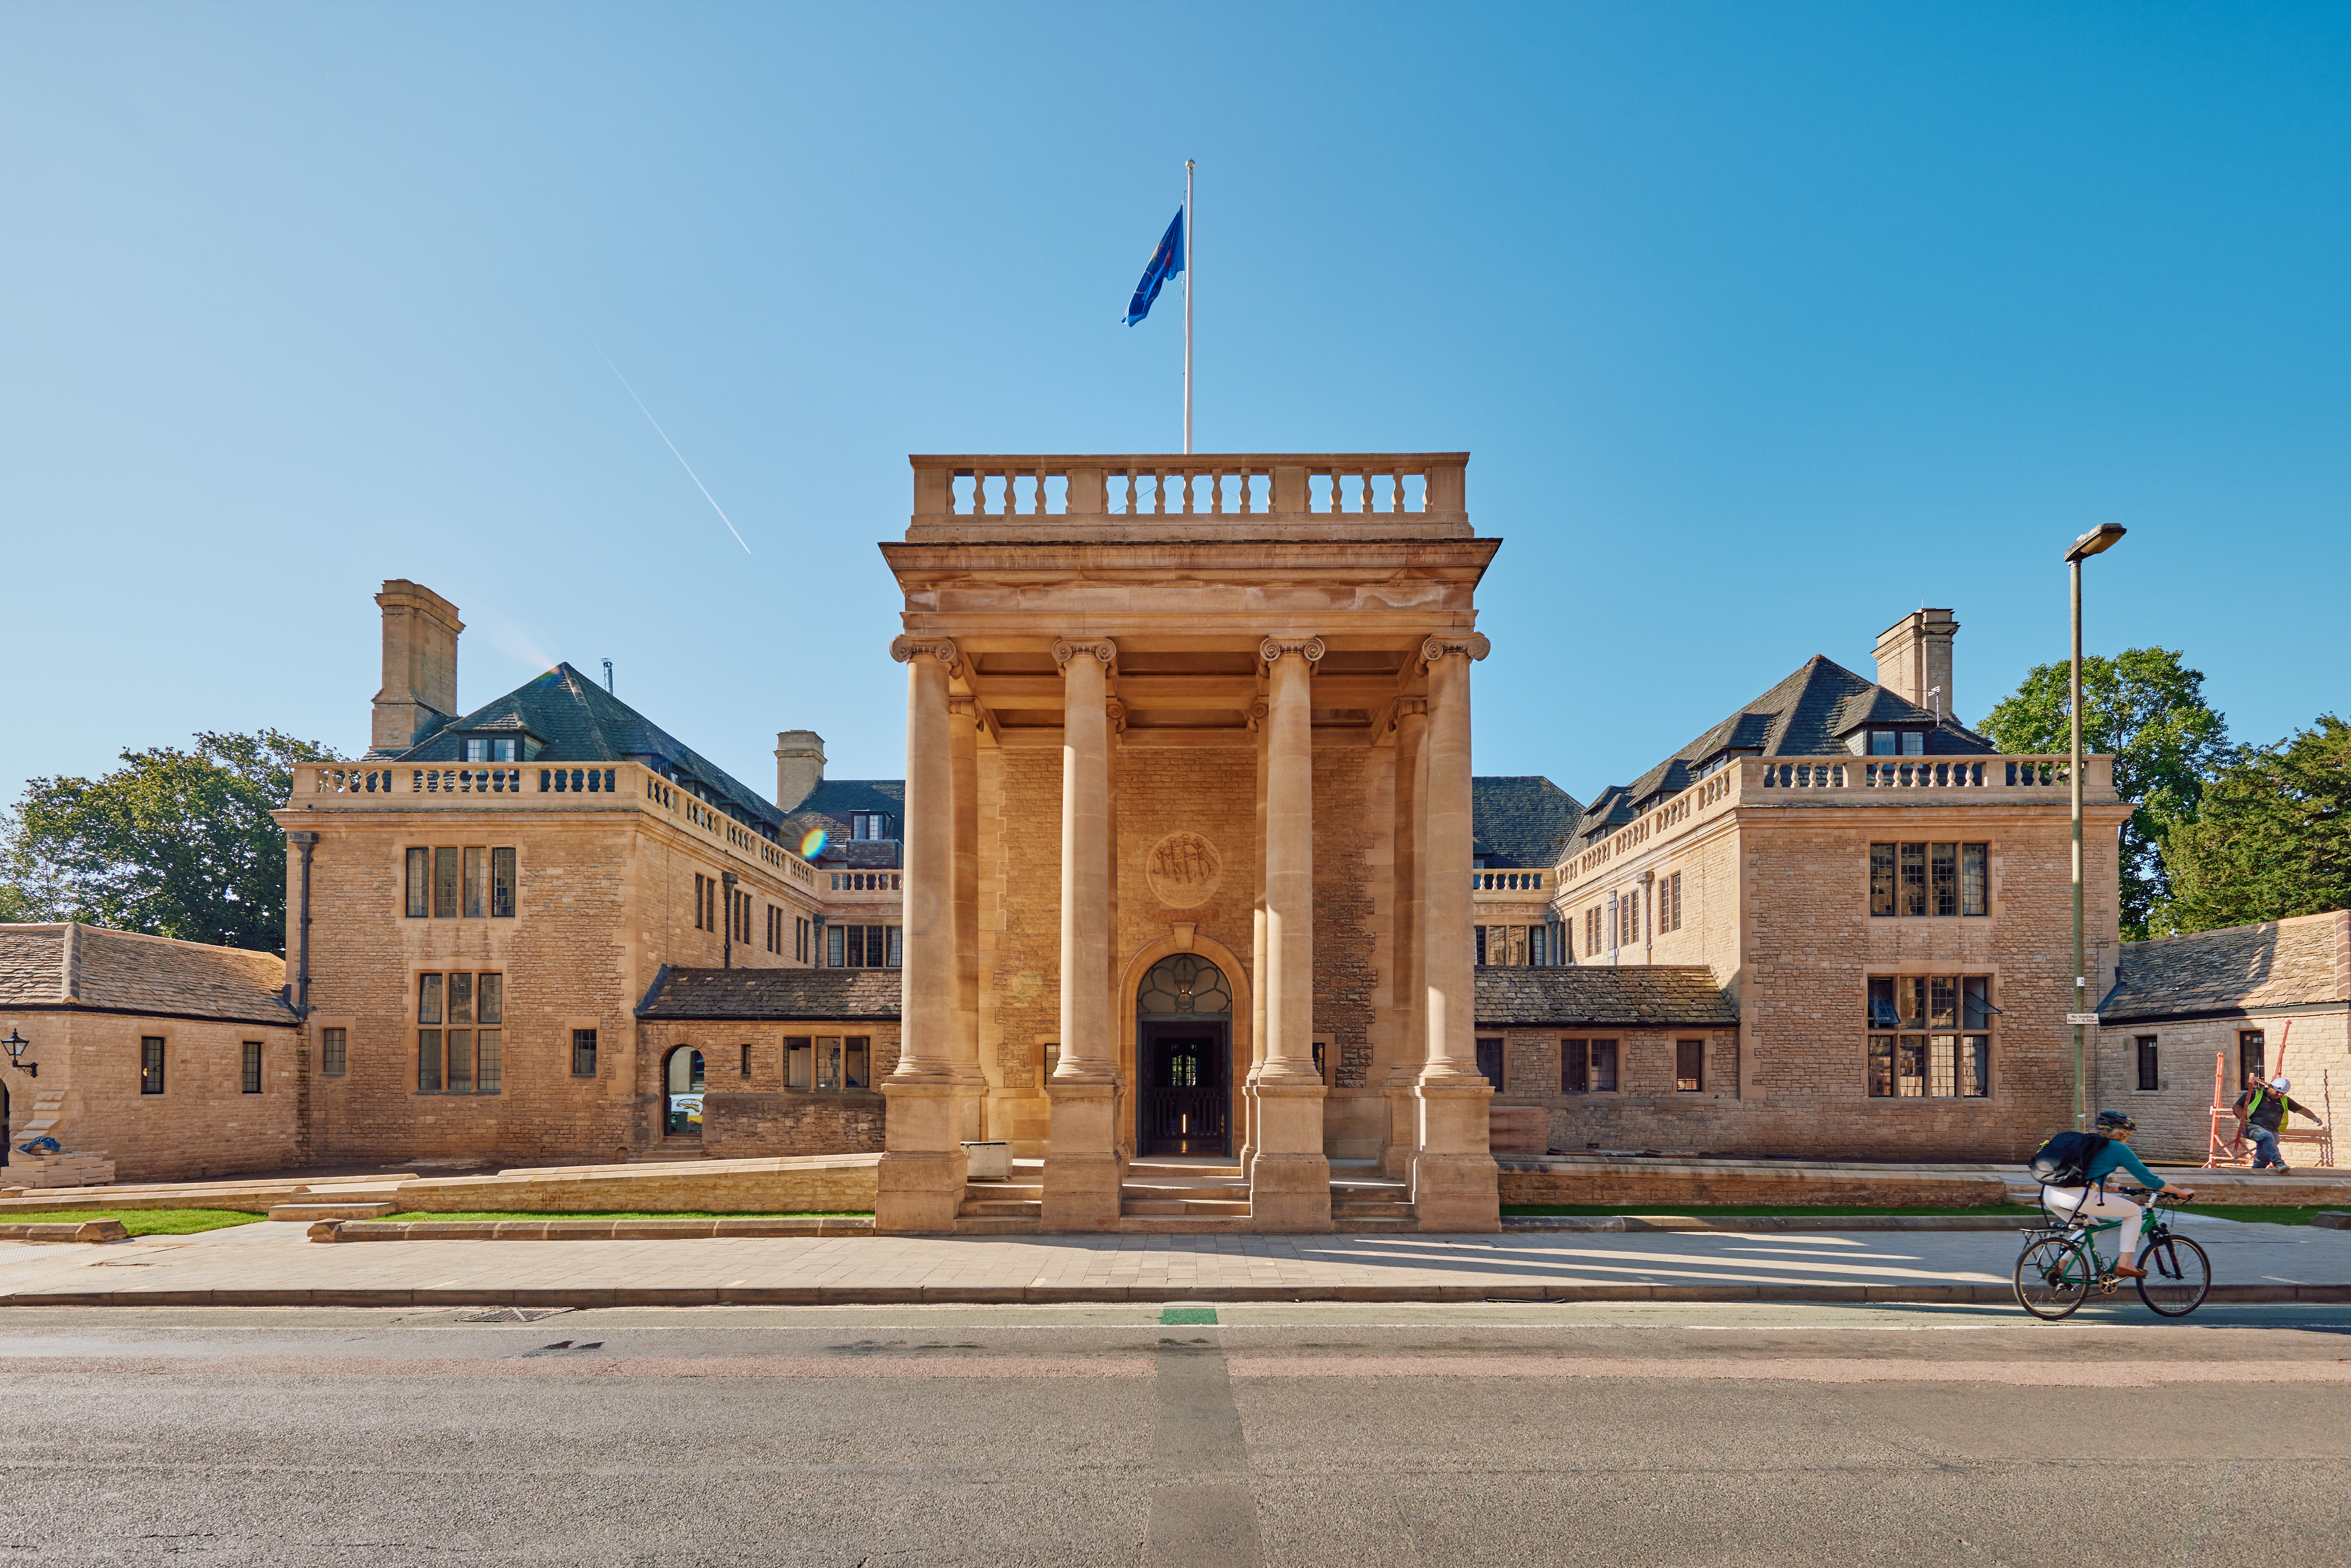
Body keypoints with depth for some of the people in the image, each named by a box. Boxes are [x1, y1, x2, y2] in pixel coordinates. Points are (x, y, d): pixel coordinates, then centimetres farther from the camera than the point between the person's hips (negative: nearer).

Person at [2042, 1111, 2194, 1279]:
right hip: (2080, 1197, -7)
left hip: (2050, 1194, 7)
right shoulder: (2118, 1148, 9)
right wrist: (2181, 1192, 25)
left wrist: (2107, 1186, 61)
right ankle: (2125, 1264, 11)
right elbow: (2149, 1178, 12)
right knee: (2134, 1212, 14)